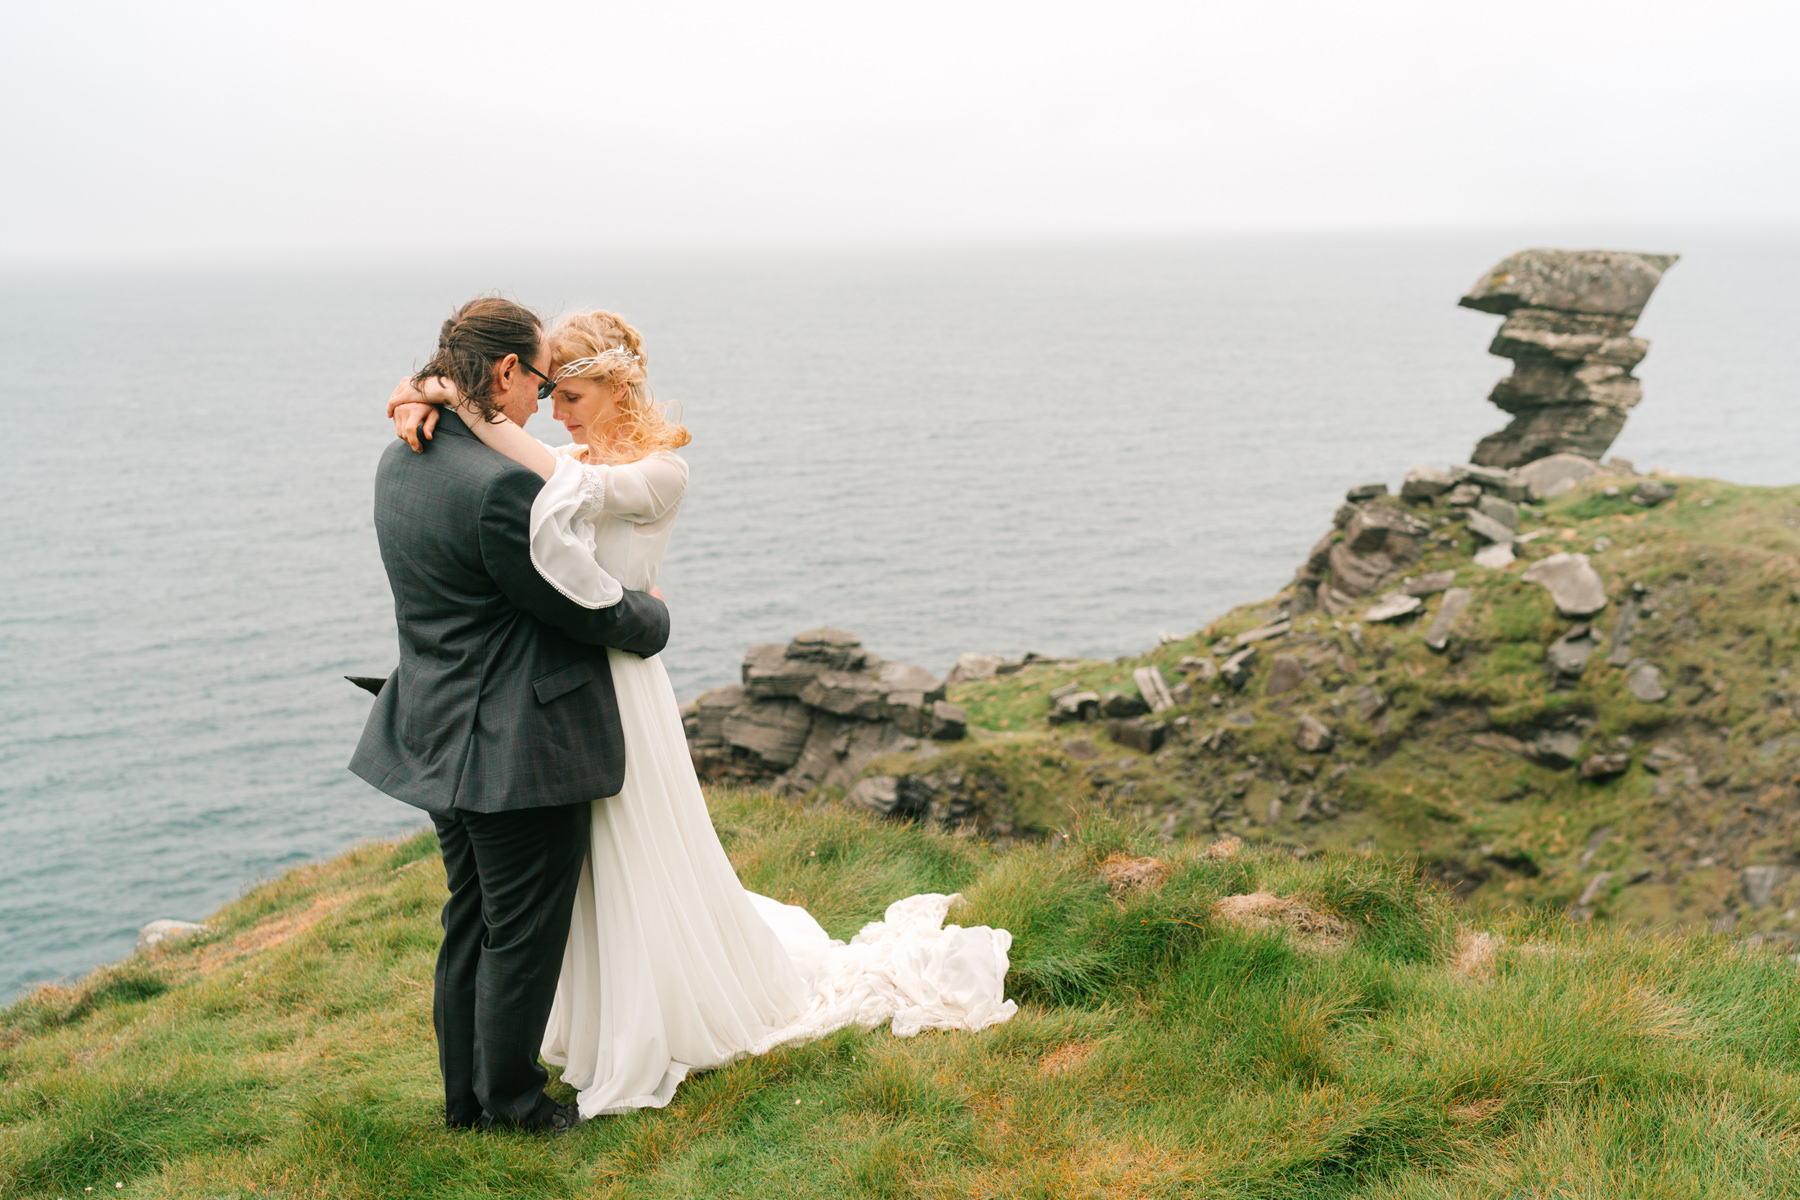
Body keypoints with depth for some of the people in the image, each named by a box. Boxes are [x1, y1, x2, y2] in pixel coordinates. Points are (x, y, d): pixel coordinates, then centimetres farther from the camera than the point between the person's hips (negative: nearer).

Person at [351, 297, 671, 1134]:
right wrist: (653, 617, 2)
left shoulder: (401, 462, 4)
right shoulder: (501, 483, -26)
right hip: (522, 744, -9)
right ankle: (510, 1098, 22)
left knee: (471, 921, 21)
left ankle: (465, 1095, 32)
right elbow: (580, 605, -17)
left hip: (443, 738, 9)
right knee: (524, 929, 7)